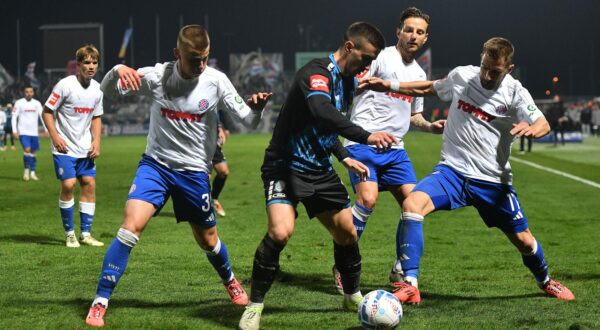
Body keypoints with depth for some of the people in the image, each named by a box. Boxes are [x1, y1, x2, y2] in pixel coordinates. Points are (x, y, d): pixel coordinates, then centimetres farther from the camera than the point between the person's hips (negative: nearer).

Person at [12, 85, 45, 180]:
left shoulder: (37, 103, 7)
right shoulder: (19, 103, -3)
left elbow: (42, 116, 7)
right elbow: (14, 117, -3)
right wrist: (14, 131, -10)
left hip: (34, 132, 4)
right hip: (23, 132, -4)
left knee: (33, 152, 7)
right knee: (27, 149, -18)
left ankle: (32, 173, 16)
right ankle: (26, 170, -2)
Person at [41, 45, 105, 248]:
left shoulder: (97, 89, 4)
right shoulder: (65, 85, -13)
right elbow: (47, 112, -8)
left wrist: (96, 141, 4)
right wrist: (55, 137, -15)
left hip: (85, 148, 6)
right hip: (64, 147, -6)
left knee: (89, 184, 1)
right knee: (68, 185, -12)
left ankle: (86, 234, 11)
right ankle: (70, 234, 3)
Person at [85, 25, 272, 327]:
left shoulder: (215, 81, -12)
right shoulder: (156, 76, -12)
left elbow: (248, 120, -9)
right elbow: (107, 92, -7)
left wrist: (256, 108, -34)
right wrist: (117, 70, -30)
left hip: (194, 171, 1)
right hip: (155, 165, -1)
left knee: (208, 240, 13)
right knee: (131, 226, -20)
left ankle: (231, 282, 47)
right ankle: (99, 303, -12)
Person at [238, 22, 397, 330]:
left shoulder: (348, 82, 9)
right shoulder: (316, 72, -20)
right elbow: (322, 113, -41)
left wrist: (344, 157, 15)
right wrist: (365, 136, -49)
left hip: (319, 169, 8)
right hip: (286, 166, -8)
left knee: (346, 232, 9)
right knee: (281, 231, -26)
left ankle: (353, 296, 32)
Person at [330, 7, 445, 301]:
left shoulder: (419, 74, 18)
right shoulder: (380, 57, -5)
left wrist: (430, 126, 9)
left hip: (394, 148, 7)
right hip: (363, 141, -7)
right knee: (368, 199, -23)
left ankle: (399, 272, 13)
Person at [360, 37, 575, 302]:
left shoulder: (514, 93, -7)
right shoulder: (461, 76, 0)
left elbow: (544, 125, -14)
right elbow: (429, 88, 18)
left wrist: (531, 129, -38)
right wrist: (389, 86, 12)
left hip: (493, 180, -1)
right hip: (453, 171, 1)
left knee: (523, 240, 8)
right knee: (411, 204, -27)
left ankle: (545, 281, 43)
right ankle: (409, 284, -23)